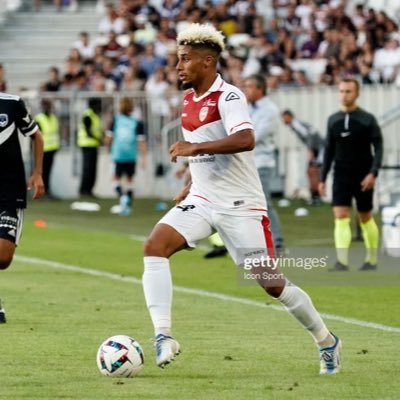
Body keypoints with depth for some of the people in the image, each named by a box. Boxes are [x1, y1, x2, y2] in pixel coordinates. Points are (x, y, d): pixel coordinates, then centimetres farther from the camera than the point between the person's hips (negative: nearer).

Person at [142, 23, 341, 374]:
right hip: (202, 201, 7)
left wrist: (195, 148, -35)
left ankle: (326, 341, 20)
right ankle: (163, 336, -23)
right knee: (155, 245, -19)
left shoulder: (228, 96, -15)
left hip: (240, 206, -7)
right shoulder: (190, 100, 11)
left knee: (273, 284, -2)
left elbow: (245, 139, -34)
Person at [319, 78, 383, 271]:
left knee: (365, 218, 9)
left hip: (363, 177, -2)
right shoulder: (333, 120, 6)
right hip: (341, 176, 2)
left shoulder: (368, 120, -5)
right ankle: (342, 262, -18)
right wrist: (322, 178, 10)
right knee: (340, 217, -12)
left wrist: (373, 173, -20)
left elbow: (378, 148, -7)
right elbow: (329, 150, 12)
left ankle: (372, 259, 24)